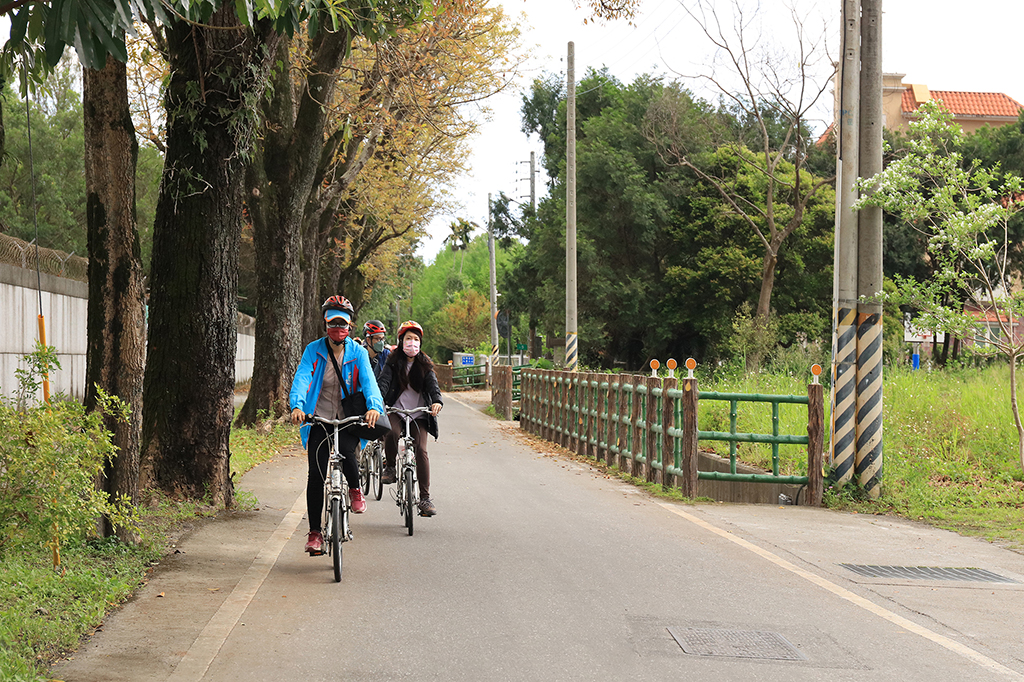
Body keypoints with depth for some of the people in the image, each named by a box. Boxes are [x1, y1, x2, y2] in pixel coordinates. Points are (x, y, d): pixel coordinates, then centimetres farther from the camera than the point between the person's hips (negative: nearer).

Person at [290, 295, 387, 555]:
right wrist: (297, 406, -34)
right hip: (320, 419, 1)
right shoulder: (313, 350, -2)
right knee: (316, 475, -6)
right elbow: (301, 378, -15)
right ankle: (315, 532, 6)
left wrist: (374, 406, -35)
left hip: (349, 419, -1)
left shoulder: (358, 353, -2)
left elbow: (368, 380, -15)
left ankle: (355, 490, 1)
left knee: (345, 449, -31)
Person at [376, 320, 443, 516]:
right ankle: (390, 467, -4)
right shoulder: (393, 362, 4)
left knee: (421, 450, -13)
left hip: (418, 414, 1)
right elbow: (383, 381, -9)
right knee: (392, 433, -33)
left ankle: (425, 498, -9)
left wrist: (437, 401, -27)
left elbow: (432, 384, -5)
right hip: (396, 411, -1)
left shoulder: (424, 364, 7)